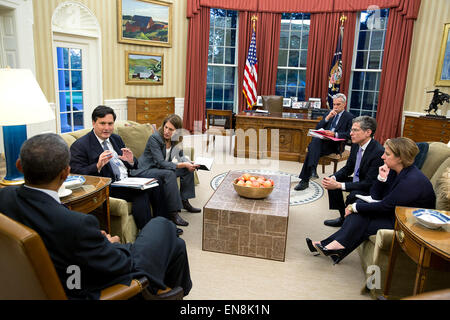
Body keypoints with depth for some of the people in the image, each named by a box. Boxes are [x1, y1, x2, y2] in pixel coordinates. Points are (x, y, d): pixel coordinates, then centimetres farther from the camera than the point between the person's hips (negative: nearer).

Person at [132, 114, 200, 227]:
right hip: (145, 170, -8)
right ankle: (173, 213, -31)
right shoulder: (154, 138, -22)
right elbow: (161, 163, -27)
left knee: (188, 170, -2)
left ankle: (184, 201, 7)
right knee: (169, 174, -33)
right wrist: (183, 165, -30)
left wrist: (189, 163, -11)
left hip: (160, 169, 8)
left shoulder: (176, 140, -2)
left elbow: (180, 156, 11)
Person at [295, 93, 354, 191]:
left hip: (335, 144, -4)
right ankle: (312, 169, -40)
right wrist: (328, 117, -2)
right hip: (322, 141, 4)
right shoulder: (330, 113, 21)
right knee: (315, 140, -33)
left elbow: (349, 135, -6)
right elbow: (317, 128, 12)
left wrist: (335, 134, -21)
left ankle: (305, 180, -34)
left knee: (312, 149, -31)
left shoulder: (349, 117, 7)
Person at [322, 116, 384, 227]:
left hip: (370, 189, -9)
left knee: (353, 196, -33)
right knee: (332, 181, 1)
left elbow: (369, 183, -28)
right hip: (357, 180, 9)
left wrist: (339, 185, -31)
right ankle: (344, 217, 12)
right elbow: (348, 168, 8)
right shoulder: (356, 145, -3)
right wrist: (333, 178, -13)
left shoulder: (378, 152, -28)